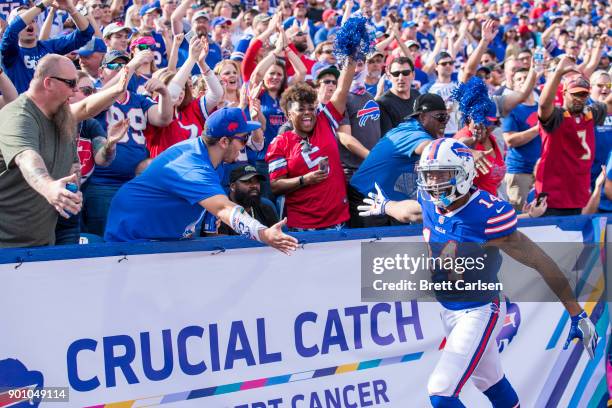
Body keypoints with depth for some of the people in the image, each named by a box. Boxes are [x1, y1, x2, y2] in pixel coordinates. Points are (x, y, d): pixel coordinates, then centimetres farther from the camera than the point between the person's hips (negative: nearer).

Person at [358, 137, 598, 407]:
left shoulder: (487, 215, -28)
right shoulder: (429, 203, -8)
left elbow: (541, 263, -22)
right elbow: (409, 210, 20)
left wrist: (577, 315, -19)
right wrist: (383, 206, 41)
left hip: (479, 312, -7)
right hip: (448, 311, 7)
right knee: (492, 384, 23)